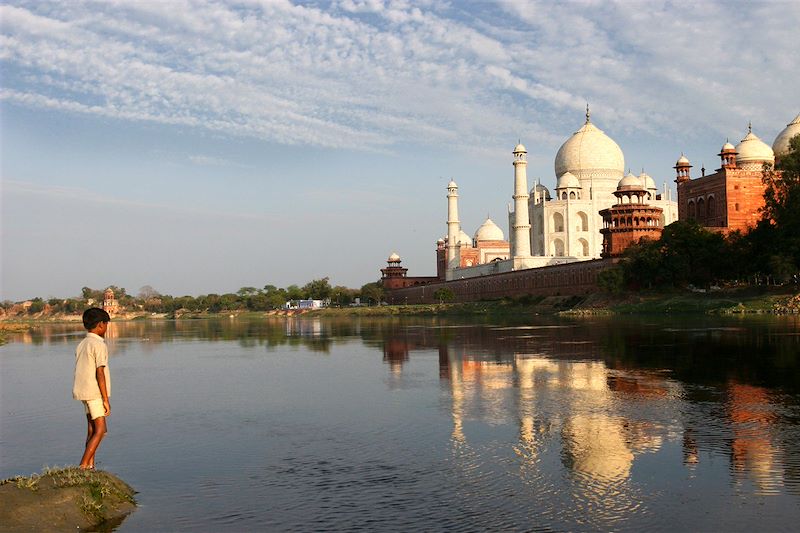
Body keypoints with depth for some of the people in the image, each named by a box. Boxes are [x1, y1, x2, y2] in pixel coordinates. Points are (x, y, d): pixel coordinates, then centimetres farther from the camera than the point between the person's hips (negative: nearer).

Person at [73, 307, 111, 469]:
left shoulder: (81, 345, 12)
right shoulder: (99, 345, -14)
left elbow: (79, 372, 14)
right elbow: (100, 374, -19)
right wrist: (106, 400, -16)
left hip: (83, 391, 9)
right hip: (95, 393, -9)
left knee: (92, 429, 11)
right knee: (100, 430, -5)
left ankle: (90, 466, 11)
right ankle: (83, 466, -10)